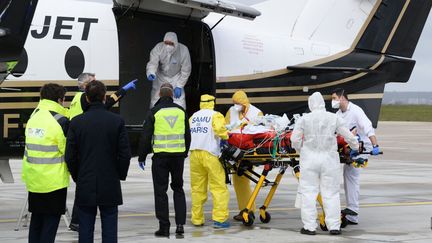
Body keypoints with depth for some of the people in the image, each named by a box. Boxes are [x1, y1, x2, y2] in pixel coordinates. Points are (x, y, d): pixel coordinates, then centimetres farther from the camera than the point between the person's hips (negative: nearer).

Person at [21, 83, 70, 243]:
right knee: (51, 219, 1)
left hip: (32, 179, 6)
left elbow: (32, 147, 10)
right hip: (54, 180, -6)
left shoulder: (33, 117, 7)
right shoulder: (61, 121, -13)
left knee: (36, 218, 15)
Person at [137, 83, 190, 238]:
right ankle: (180, 223, 7)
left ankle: (164, 227, 1)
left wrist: (142, 156, 4)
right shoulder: (181, 111, 6)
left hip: (160, 156, -3)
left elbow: (146, 136, -5)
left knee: (160, 191, 3)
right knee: (178, 189, 15)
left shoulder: (154, 112, -5)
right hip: (178, 155, 3)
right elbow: (187, 136, 14)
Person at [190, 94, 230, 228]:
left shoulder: (193, 117, 16)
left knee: (197, 188, 11)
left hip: (194, 153, 5)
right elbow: (219, 129, -18)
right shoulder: (215, 115, 0)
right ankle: (219, 219, -7)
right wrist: (226, 136, -1)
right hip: (210, 154, -5)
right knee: (219, 188, -1)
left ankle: (197, 219, 13)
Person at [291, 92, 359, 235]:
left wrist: (301, 150, 14)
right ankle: (334, 226, 8)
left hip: (309, 159, -1)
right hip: (329, 159, 1)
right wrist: (355, 147, 23)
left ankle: (309, 227, 5)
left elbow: (295, 139, -5)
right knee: (331, 193, 8)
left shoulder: (304, 119, -4)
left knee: (308, 192, 6)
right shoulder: (334, 118, -1)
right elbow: (348, 136, 4)